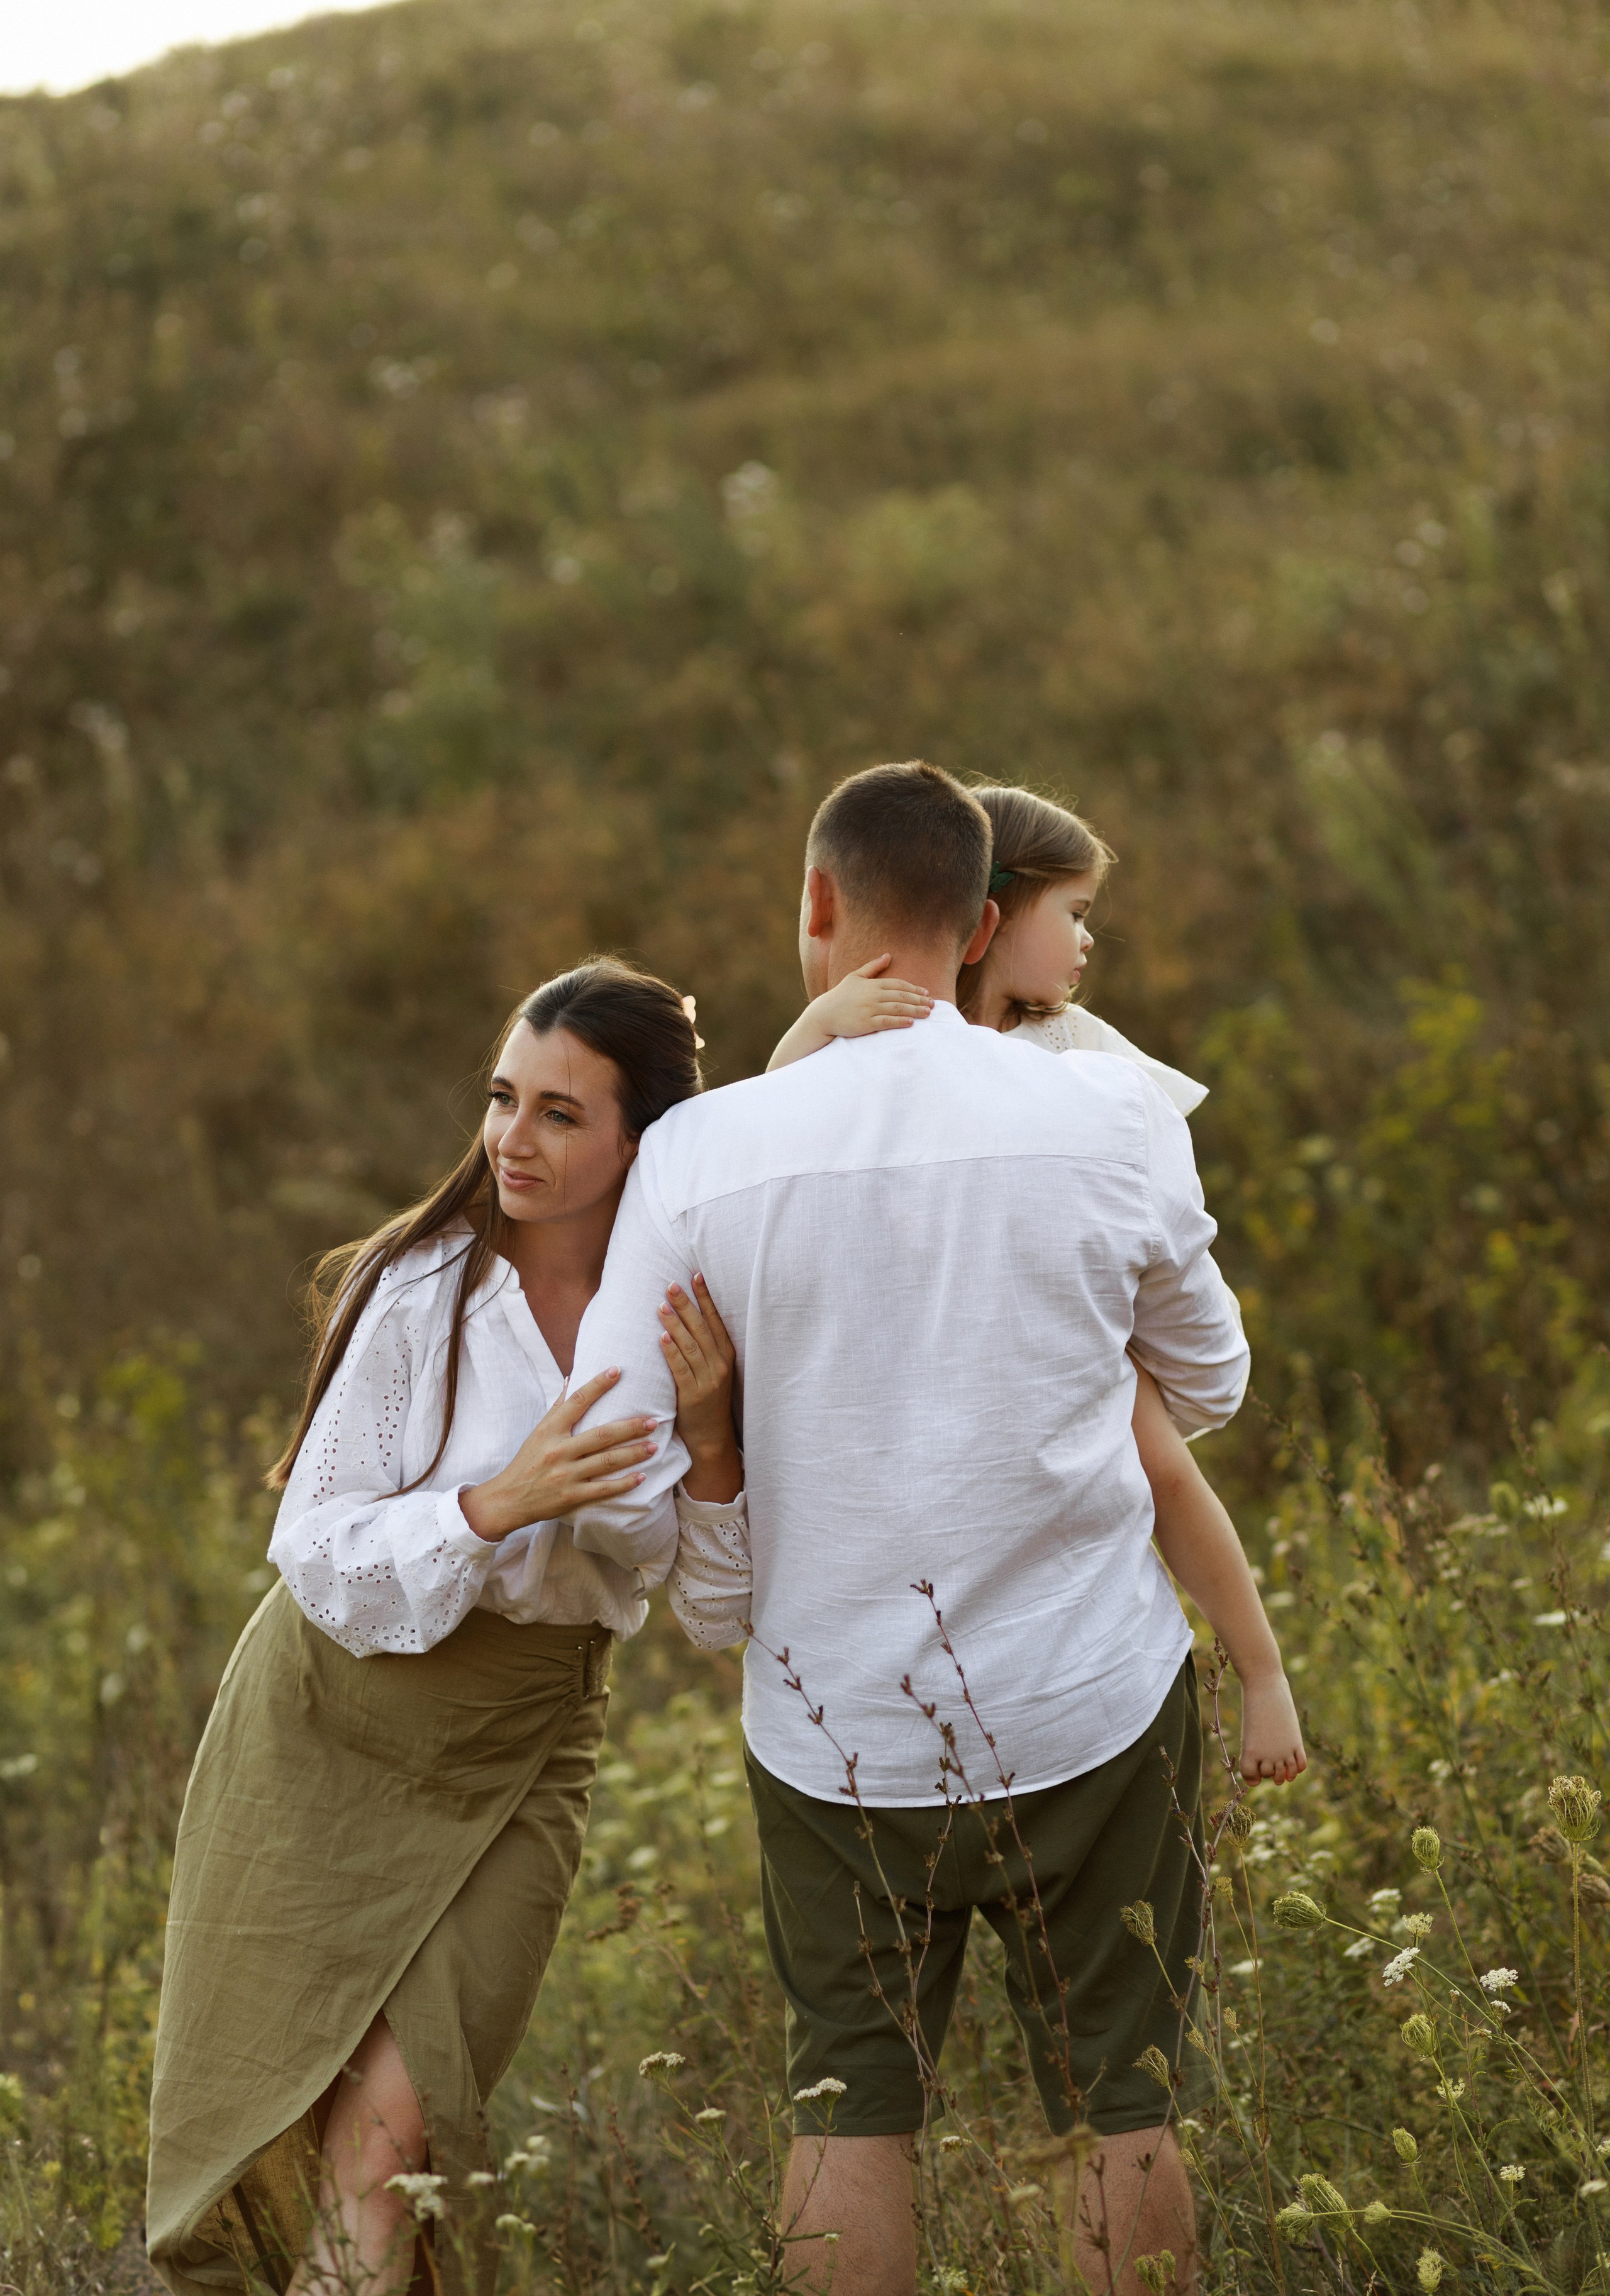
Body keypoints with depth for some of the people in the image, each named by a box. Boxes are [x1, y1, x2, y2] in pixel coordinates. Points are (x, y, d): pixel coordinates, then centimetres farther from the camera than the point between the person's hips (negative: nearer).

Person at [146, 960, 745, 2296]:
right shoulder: (423, 1289, -17)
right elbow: (319, 1556, -16)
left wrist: (711, 1436, -27)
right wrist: (503, 1502, -31)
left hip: (517, 1761, 1)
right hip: (329, 1727, -1)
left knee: (394, 2122, -12)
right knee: (286, 2124, 5)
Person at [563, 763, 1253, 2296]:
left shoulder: (701, 1152, -10)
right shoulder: (1115, 1124, -8)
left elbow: (612, 1489, -9)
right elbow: (1207, 1389, 9)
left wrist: (663, 1558, 14)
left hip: (838, 1727, 0)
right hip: (1092, 1701, 0)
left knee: (849, 2101, 13)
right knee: (1120, 2094, 12)